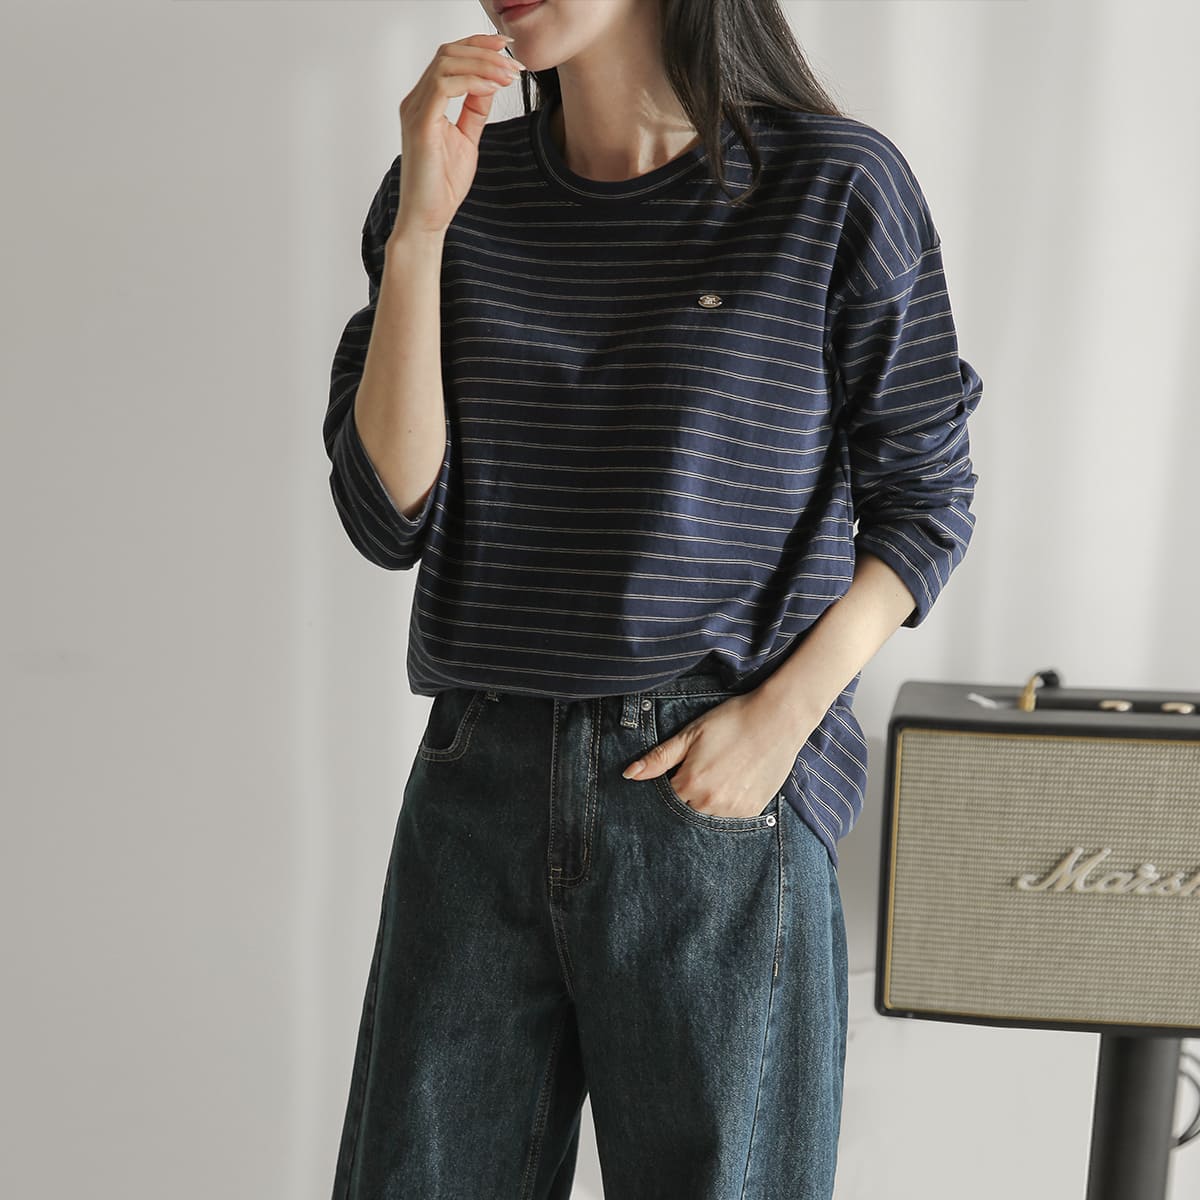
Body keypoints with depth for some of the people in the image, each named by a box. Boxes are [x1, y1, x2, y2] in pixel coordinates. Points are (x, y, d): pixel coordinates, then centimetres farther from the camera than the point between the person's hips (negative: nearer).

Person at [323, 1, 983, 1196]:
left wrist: (785, 712, -11)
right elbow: (391, 518, -2)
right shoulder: (453, 195, 5)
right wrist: (421, 225, -9)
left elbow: (924, 500, 3)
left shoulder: (837, 188, -4)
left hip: (717, 796, -3)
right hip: (481, 789, 3)